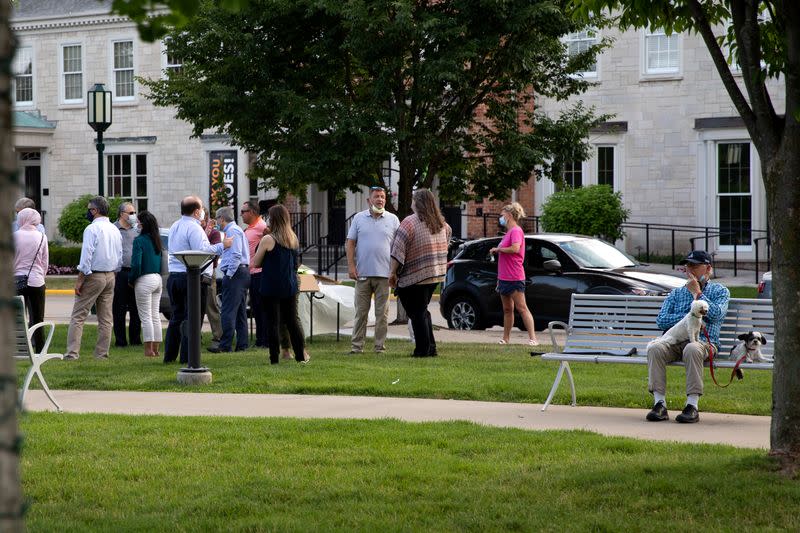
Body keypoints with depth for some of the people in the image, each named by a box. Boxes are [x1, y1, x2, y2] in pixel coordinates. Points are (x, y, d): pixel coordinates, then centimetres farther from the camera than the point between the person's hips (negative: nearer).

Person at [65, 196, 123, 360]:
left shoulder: (92, 229, -13)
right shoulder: (115, 230, 11)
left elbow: (86, 256, -18)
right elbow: (120, 257, 14)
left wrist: (80, 280, -14)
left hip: (93, 276, -7)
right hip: (110, 276, 7)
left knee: (78, 316, -6)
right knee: (105, 319, 9)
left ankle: (72, 353, -12)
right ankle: (102, 353, 9)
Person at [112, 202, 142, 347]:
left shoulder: (136, 229, 14)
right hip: (120, 273, -5)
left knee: (136, 309, 7)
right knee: (119, 309, 0)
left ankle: (135, 339, 14)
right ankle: (120, 340, 6)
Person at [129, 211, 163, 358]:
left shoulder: (140, 240, -14)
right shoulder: (157, 240, 8)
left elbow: (136, 264, -19)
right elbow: (162, 261, 11)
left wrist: (131, 279, -4)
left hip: (145, 280, -7)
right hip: (158, 279, 7)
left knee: (146, 316, -2)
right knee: (155, 316, 11)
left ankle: (148, 349, -2)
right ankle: (156, 349, 14)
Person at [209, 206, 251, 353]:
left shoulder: (232, 231, -10)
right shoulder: (236, 230, 21)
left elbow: (236, 255, -20)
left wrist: (229, 274, -19)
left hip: (235, 274, -11)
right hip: (242, 272, 11)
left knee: (228, 312, -11)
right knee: (240, 312, 10)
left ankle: (225, 345, -13)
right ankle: (242, 345, 12)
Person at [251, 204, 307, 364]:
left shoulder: (268, 240, -12)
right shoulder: (294, 239, 6)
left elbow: (256, 263, -4)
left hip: (271, 287, -5)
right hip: (290, 286, 5)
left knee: (272, 321, 1)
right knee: (292, 320, 13)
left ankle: (274, 358, 2)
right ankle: (301, 355, 14)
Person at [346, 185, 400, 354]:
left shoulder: (392, 220, 7)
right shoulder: (359, 218, 7)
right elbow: (350, 243, 7)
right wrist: (351, 265, -4)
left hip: (384, 274, 0)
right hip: (362, 273, 0)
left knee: (382, 313, 2)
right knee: (361, 312, 3)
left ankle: (380, 346, 7)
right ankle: (356, 345, 7)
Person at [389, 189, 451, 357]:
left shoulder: (410, 222, -14)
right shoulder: (441, 223, 9)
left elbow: (399, 250, -18)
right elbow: (448, 232, 31)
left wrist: (393, 272, -13)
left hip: (415, 277, -7)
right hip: (436, 275, 7)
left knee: (417, 313, 0)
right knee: (422, 310, 19)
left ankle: (423, 350, -1)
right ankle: (431, 348, 17)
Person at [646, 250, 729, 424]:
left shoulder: (720, 291, 17)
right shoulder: (676, 293, 25)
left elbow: (715, 314, -5)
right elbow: (661, 320, 9)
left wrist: (697, 293, 1)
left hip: (704, 342, -3)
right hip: (675, 341, 3)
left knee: (692, 349, -40)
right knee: (655, 348, -30)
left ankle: (692, 406, -40)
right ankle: (659, 404, -35)